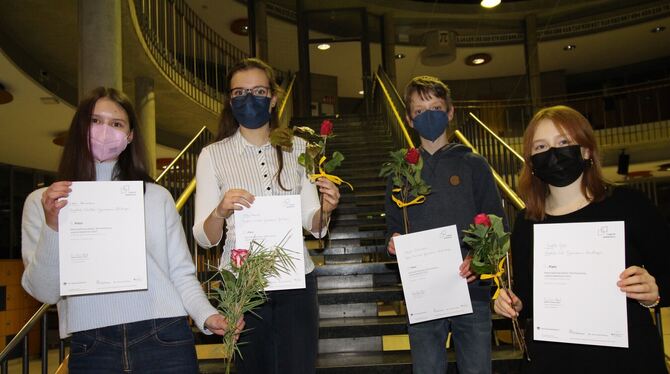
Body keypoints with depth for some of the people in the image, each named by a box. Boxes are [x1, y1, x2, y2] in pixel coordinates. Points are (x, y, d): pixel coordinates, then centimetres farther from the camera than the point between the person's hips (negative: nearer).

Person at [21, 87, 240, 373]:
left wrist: (205, 315, -12)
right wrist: (53, 225, -12)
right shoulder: (43, 201, 7)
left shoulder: (157, 197, 6)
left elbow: (181, 273, 5)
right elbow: (45, 292, 1)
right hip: (91, 349, 0)